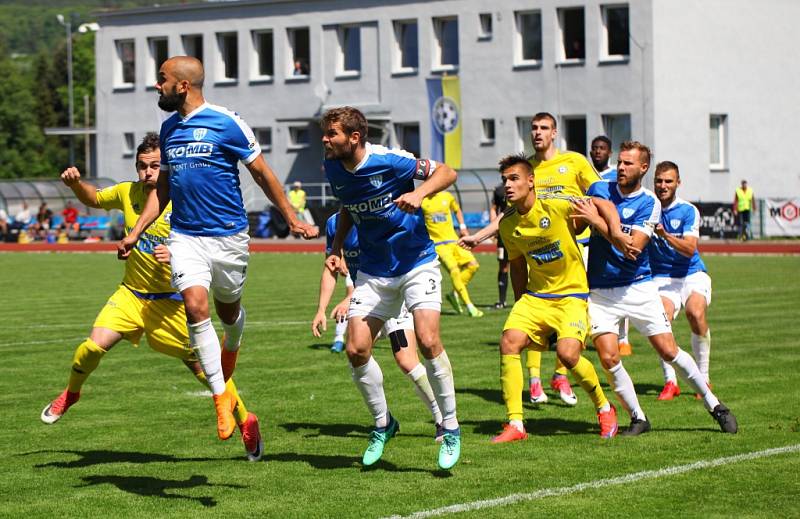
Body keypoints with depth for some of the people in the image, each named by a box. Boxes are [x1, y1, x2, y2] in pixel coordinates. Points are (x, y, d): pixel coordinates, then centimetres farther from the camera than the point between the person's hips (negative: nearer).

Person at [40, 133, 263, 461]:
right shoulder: (128, 193, -2)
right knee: (94, 346, -16)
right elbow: (94, 199, 19)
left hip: (172, 301, -3)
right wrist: (75, 183, -1)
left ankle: (246, 422, 18)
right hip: (131, 293, 3)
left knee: (201, 365, -1)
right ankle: (71, 393, 15)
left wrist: (177, 256, -33)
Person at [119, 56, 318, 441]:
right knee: (196, 307, -17)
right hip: (185, 236, 3)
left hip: (228, 236, -3)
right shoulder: (169, 128, 9)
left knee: (228, 310, 12)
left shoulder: (227, 123, -9)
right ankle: (221, 398, -12)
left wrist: (292, 220, 0)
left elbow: (262, 174, -2)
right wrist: (135, 234, 12)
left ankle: (230, 348, 50)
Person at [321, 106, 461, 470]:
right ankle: (382, 424, 16)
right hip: (374, 271, 5)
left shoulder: (389, 161, -18)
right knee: (356, 350, -7)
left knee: (427, 340, -21)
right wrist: (336, 248, 7)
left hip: (417, 264, -5)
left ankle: (450, 428, -5)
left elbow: (446, 172, -13)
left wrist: (419, 193, -31)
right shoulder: (333, 169, -1)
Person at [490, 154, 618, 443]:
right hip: (535, 296, 5)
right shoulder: (508, 225, 2)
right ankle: (515, 425, -11)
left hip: (572, 294, -5)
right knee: (509, 341, -17)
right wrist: (520, 304, 21)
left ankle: (605, 409, 4)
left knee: (567, 353, -24)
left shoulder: (556, 206, -16)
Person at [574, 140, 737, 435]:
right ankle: (637, 418, 5)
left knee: (669, 351, -1)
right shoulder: (598, 190, 2)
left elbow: (633, 247, -20)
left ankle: (714, 406, 17)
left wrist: (597, 220, -23)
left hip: (638, 287, -2)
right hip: (600, 291, 2)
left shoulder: (649, 203, -7)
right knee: (608, 358, -12)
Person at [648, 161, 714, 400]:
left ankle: (703, 378, -14)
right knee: (661, 319, -26)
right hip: (662, 277, 1)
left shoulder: (688, 211, -5)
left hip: (692, 274, -1)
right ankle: (670, 381, -17)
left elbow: (689, 249, -16)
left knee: (696, 313, -28)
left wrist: (665, 235, -31)